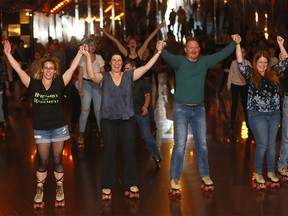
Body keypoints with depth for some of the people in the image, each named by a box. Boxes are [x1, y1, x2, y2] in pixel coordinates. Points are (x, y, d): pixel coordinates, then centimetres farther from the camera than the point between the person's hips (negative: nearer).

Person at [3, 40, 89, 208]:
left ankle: (60, 188, 25)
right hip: (41, 129, 0)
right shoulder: (34, 84, -3)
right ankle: (40, 190, 22)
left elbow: (72, 68, -8)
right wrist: (8, 54, -11)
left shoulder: (59, 83, -3)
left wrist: (81, 53, -16)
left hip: (59, 128, 0)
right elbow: (19, 70, -6)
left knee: (58, 160, 10)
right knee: (43, 162, 7)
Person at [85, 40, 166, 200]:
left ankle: (131, 185, 13)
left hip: (127, 118, 2)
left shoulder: (129, 76, 5)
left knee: (129, 151, 3)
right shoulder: (104, 77, 0)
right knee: (109, 151, 4)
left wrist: (158, 51, -6)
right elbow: (92, 76, -20)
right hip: (108, 119, -2)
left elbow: (146, 67, 0)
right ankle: (107, 187, 12)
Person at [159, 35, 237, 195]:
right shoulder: (179, 61, -9)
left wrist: (235, 43, -4)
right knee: (180, 145, -5)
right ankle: (174, 179, 3)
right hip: (181, 109, -4)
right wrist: (161, 50, -49)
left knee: (202, 144, 12)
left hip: (199, 109, 4)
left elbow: (222, 54, 6)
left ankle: (205, 175, 26)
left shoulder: (204, 61, 4)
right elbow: (168, 57, -28)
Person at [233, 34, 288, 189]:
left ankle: (271, 171, 23)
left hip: (274, 114, 4)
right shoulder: (250, 75, -3)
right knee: (262, 144, -4)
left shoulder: (273, 74, 7)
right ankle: (258, 173, 12)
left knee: (272, 144, 10)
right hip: (257, 115, -4)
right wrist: (237, 44, -20)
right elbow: (240, 63, -15)